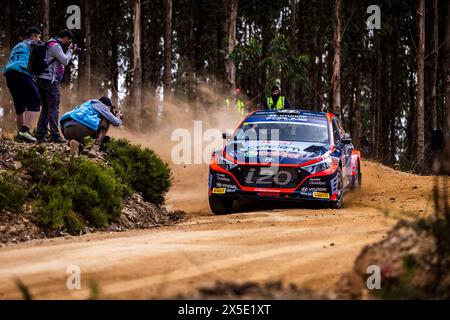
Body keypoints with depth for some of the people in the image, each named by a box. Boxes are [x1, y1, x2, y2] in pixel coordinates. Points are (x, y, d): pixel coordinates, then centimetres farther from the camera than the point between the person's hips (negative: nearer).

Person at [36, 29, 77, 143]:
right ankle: (55, 136, -12)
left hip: (42, 80, 10)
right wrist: (70, 51, 1)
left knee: (45, 108, 12)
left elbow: (61, 61, 24)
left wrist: (70, 52, 14)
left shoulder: (52, 45, 22)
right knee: (54, 108, -9)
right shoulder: (55, 46, -10)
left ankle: (40, 135, 9)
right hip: (51, 80, -10)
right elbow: (65, 61, -15)